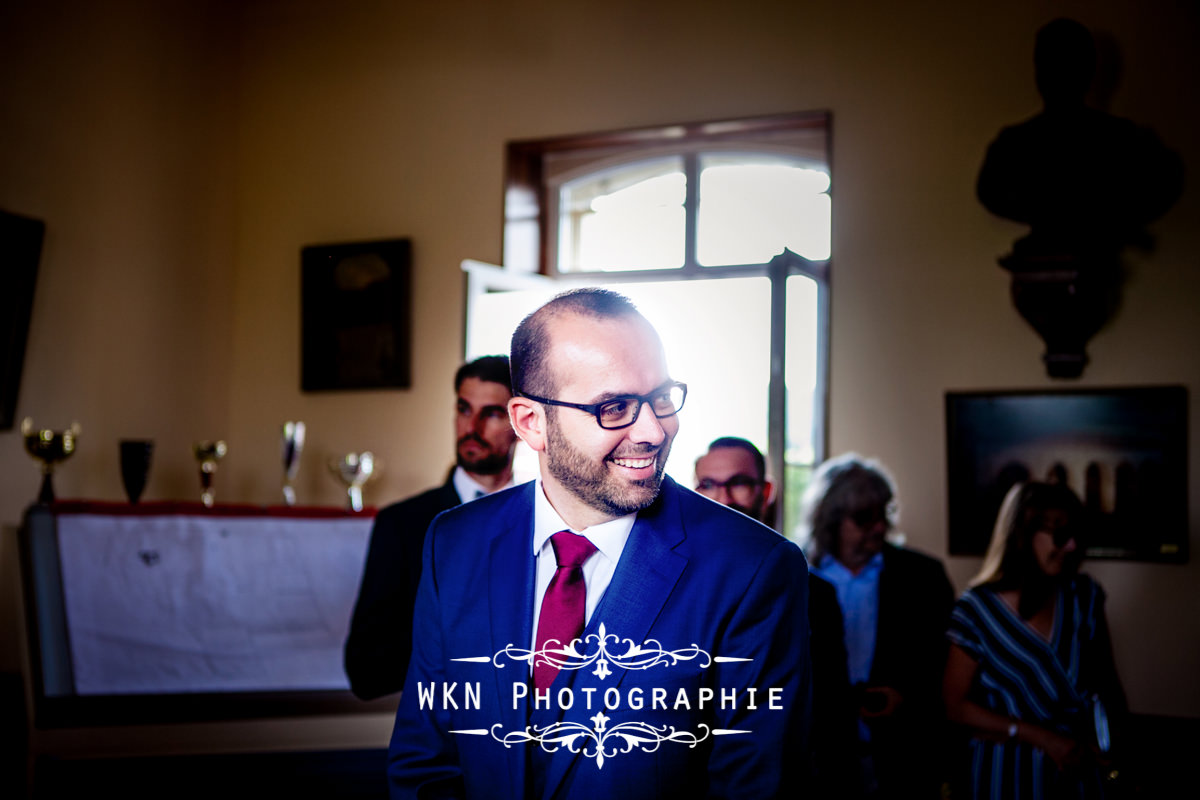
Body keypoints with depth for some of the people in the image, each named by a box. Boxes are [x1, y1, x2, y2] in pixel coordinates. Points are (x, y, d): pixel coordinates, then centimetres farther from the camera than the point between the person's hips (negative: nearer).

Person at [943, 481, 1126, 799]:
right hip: (1009, 773, -3)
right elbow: (956, 706, -11)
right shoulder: (977, 609, -12)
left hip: (1080, 768, 3)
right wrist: (1043, 738, -16)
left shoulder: (1084, 597, -1)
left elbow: (1107, 682, 5)